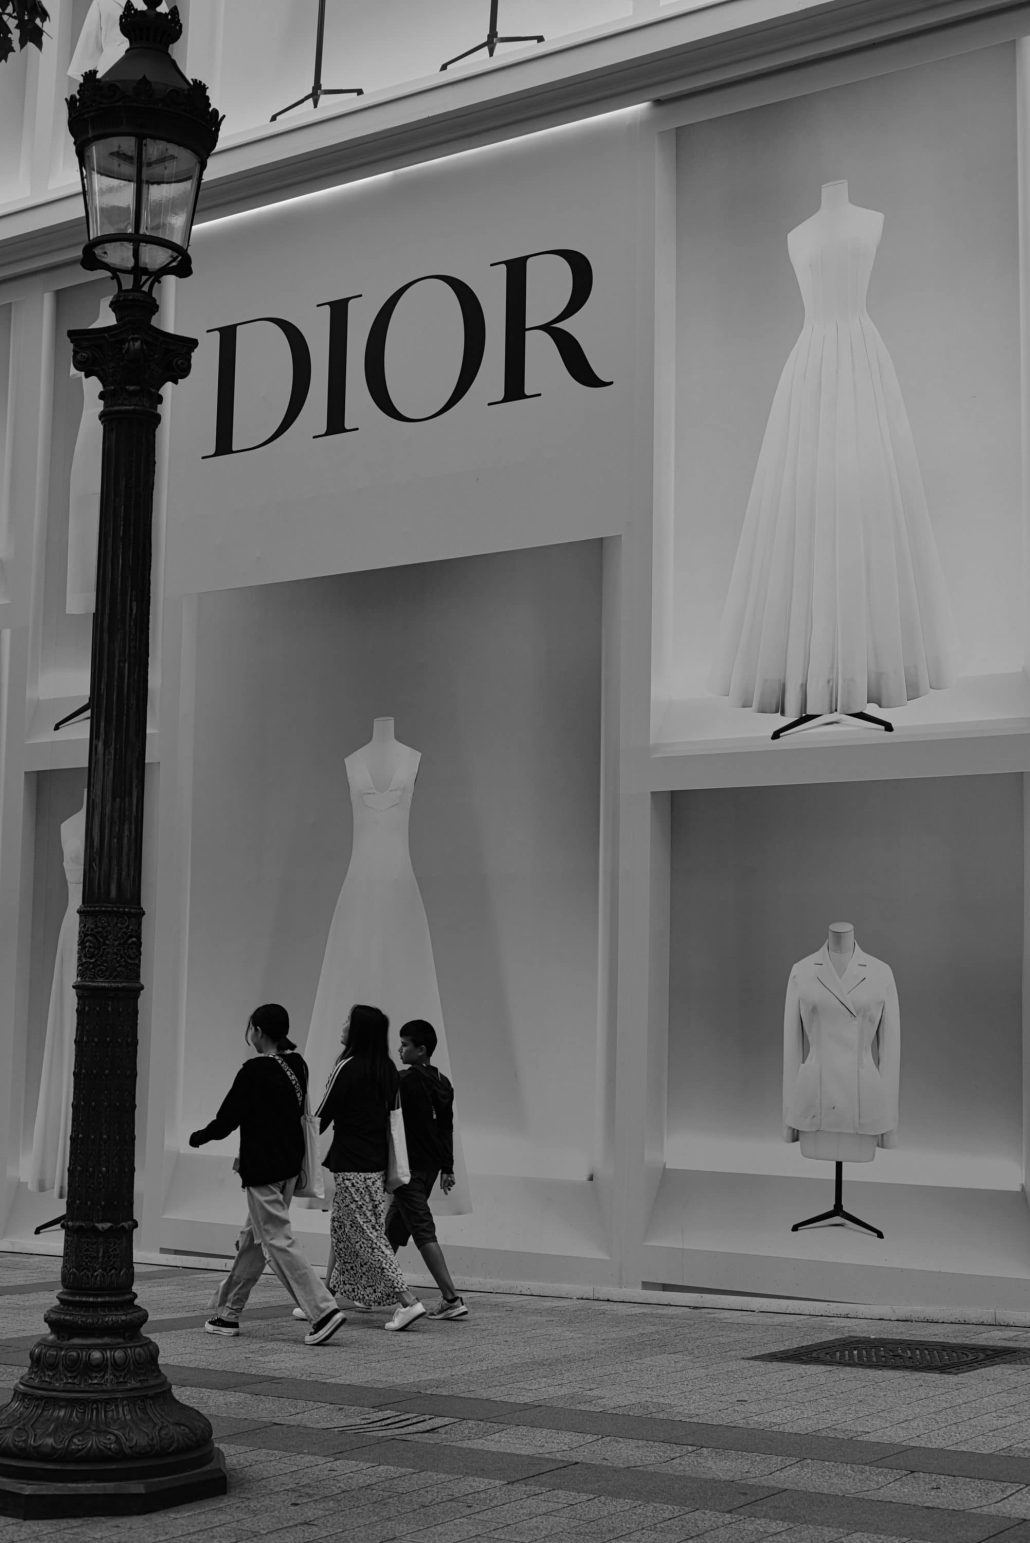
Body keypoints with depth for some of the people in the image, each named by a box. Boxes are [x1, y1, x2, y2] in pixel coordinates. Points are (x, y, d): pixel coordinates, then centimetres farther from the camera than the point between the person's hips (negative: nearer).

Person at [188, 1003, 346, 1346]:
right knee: (253, 1239, 16)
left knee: (278, 1241, -5)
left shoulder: (254, 1071, -17)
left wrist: (198, 1137, 9)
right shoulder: (297, 1064, 6)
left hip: (263, 1170, -8)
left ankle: (323, 1311, -12)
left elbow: (228, 1119, -12)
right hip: (290, 1163, 8)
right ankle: (229, 1313, 25)